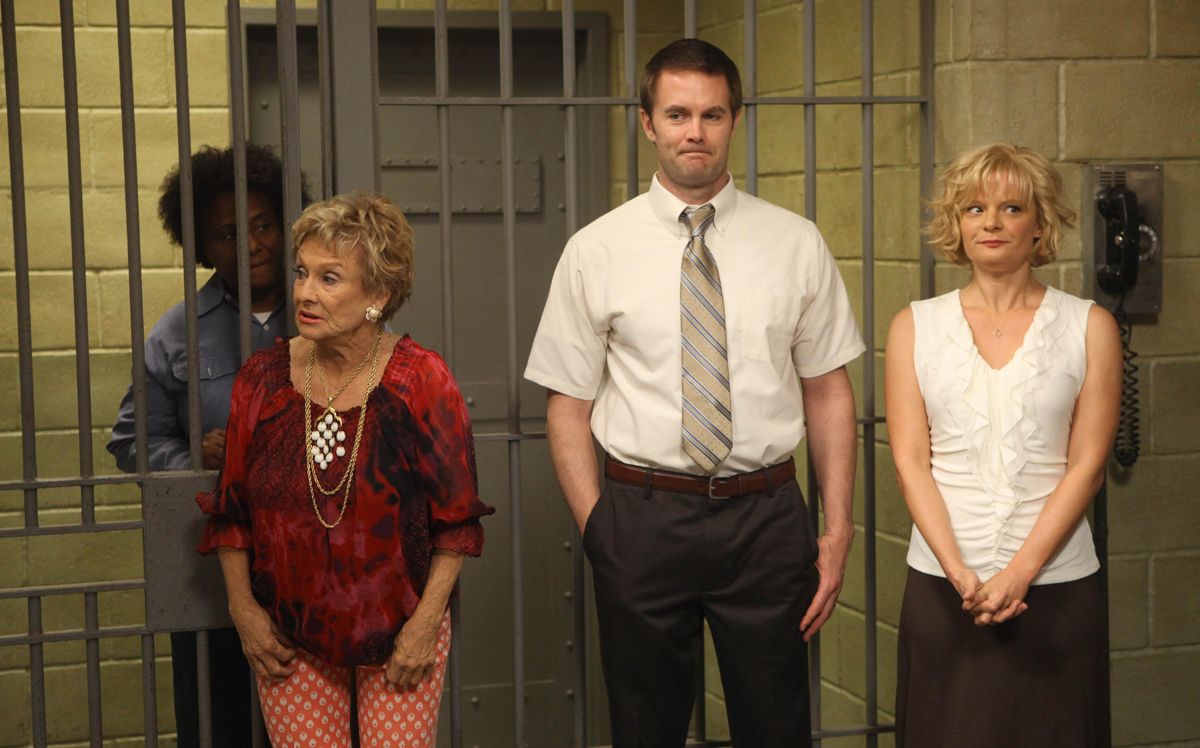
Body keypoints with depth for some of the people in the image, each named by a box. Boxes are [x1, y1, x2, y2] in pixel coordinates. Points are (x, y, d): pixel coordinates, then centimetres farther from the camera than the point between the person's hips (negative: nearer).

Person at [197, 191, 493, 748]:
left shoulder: (420, 381, -9)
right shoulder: (263, 379, -2)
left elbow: (457, 519, -5)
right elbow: (232, 513, 8)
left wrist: (425, 623, -8)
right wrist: (243, 607, 1)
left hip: (398, 631, -2)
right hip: (289, 637, 2)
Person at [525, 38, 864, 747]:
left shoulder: (797, 244, 3)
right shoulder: (596, 250, 0)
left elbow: (829, 392, 5)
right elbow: (568, 404, 2)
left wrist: (838, 530, 0)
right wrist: (595, 526, -7)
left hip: (767, 516, 1)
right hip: (643, 518, 0)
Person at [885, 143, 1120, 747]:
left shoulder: (1089, 327, 3)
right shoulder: (915, 326, 6)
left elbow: (1088, 464, -2)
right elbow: (910, 461, 0)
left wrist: (1020, 572, -11)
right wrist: (960, 573, -11)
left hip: (1055, 585, -1)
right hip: (942, 583, 1)